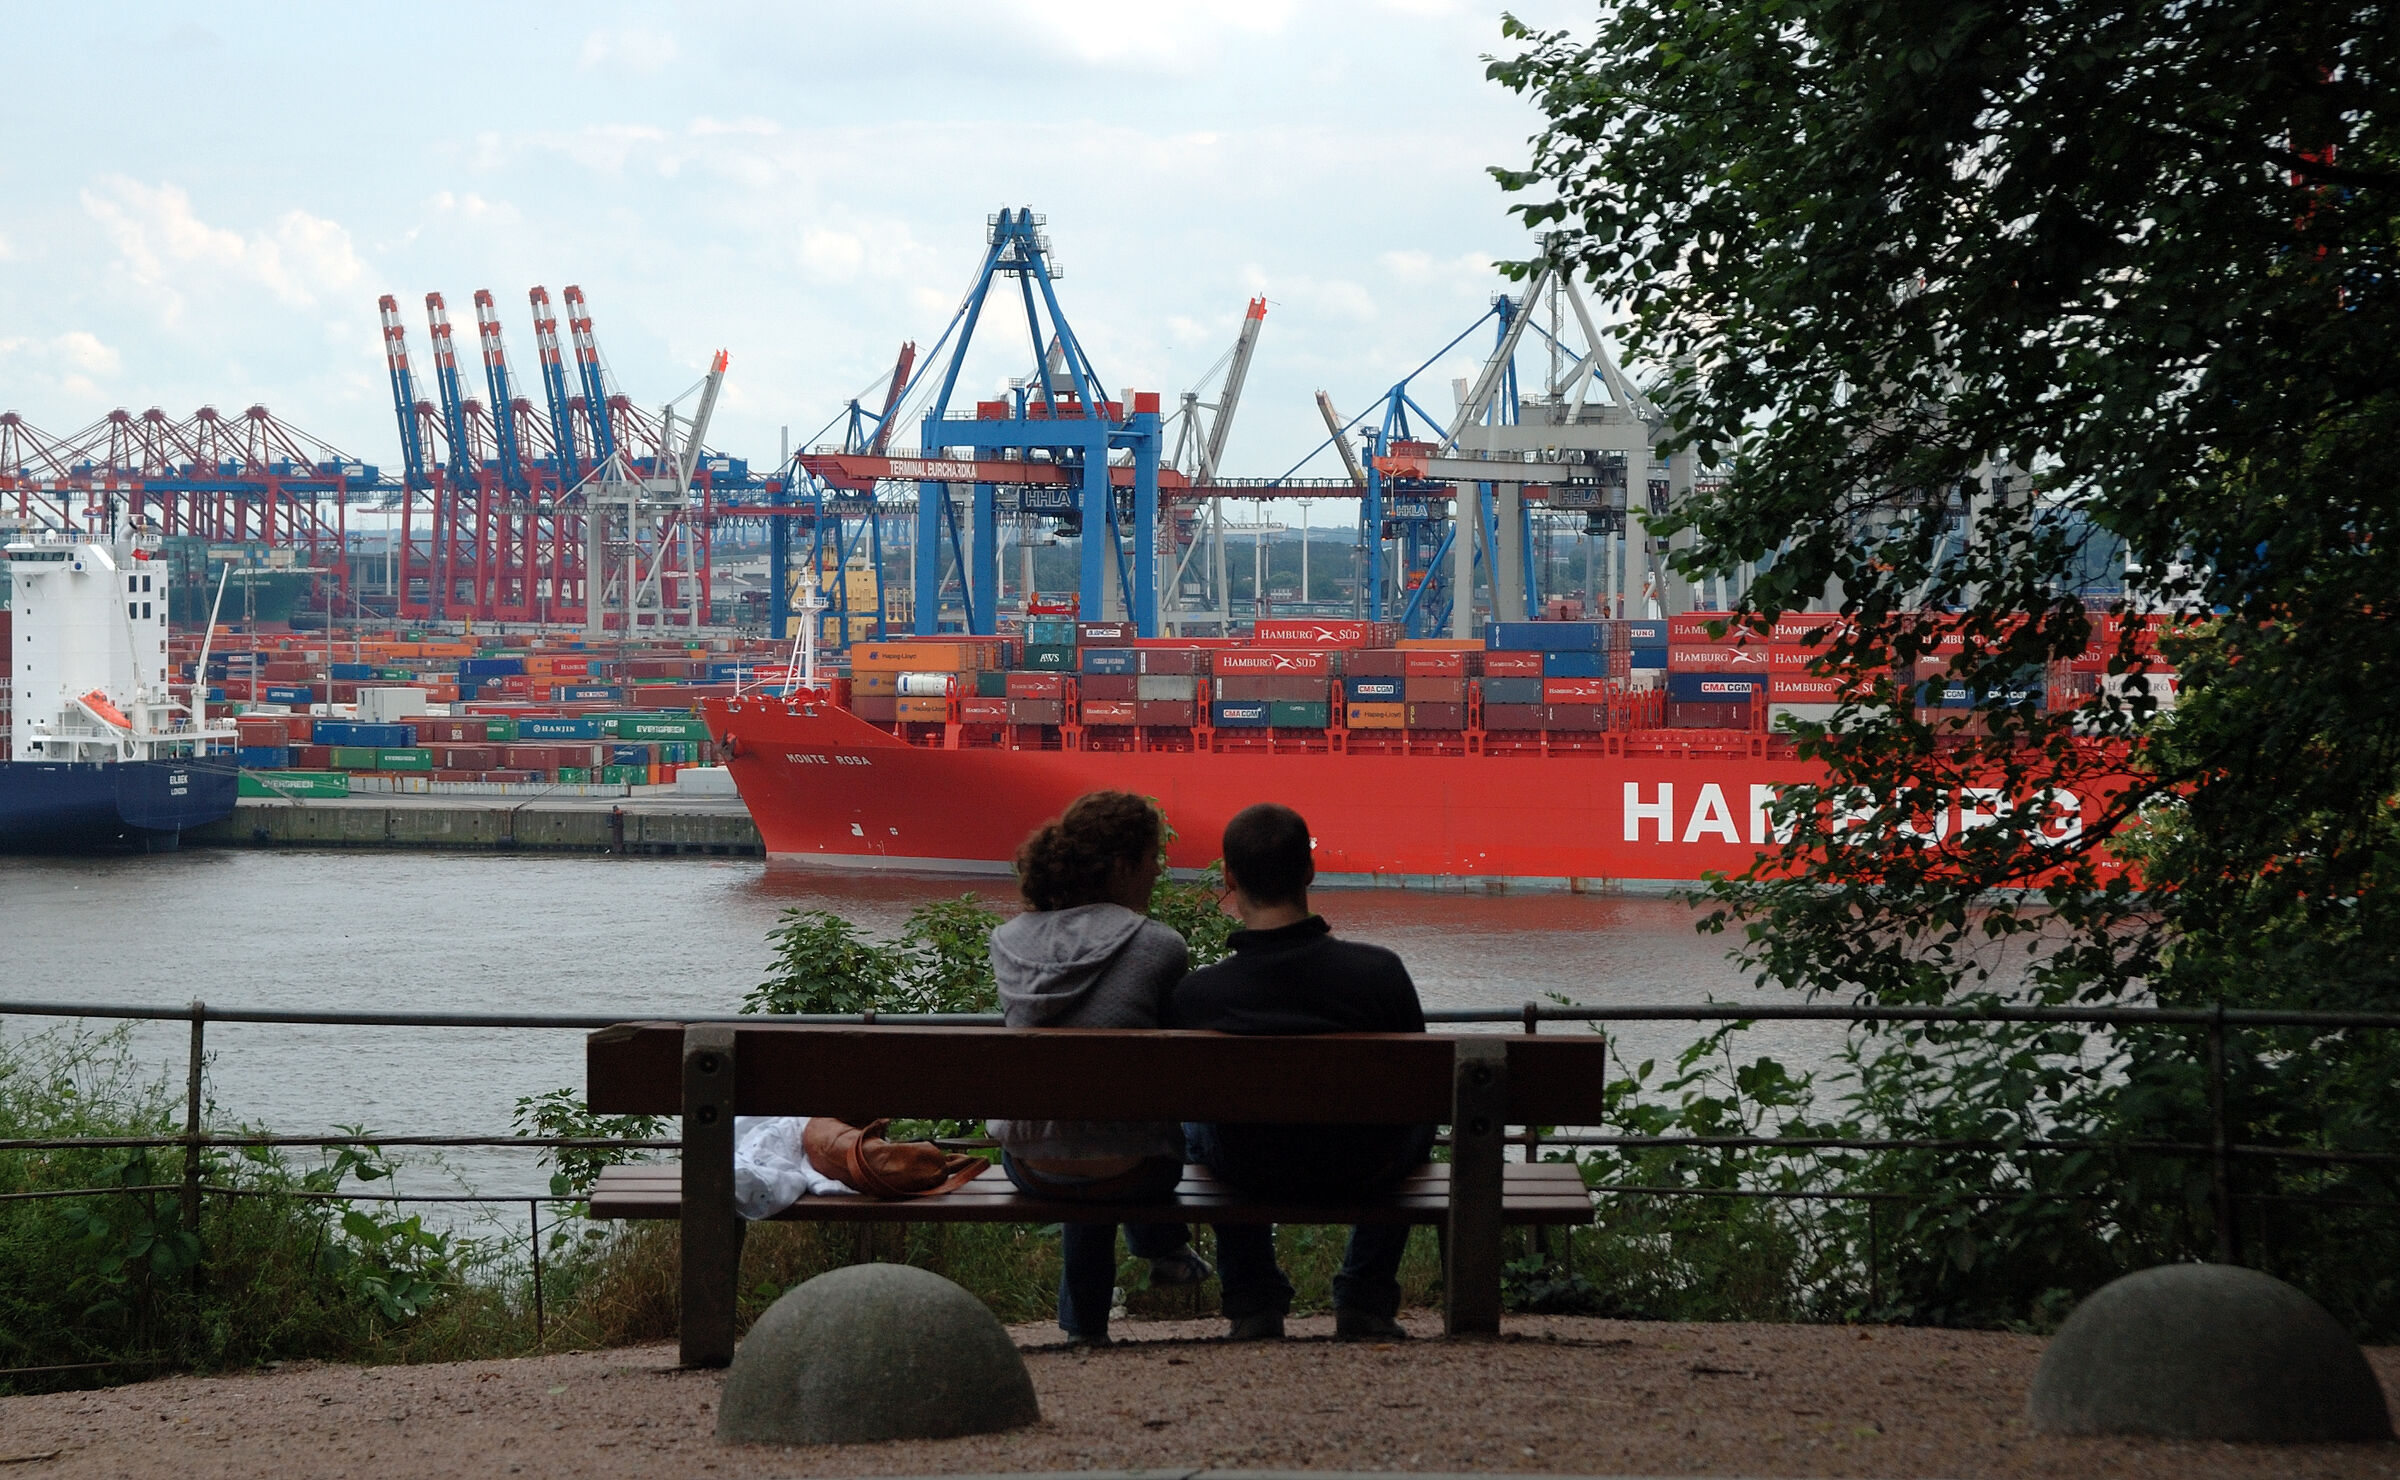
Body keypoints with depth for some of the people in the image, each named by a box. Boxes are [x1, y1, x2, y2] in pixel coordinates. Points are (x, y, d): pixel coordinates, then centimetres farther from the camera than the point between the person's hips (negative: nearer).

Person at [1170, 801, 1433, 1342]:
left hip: (1249, 1173, 0)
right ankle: (1364, 1302, 33)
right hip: (1362, 1173, 0)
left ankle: (1253, 1303, 35)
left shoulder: (1195, 995, -26)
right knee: (1416, 1121, 36)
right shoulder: (1379, 971, -25)